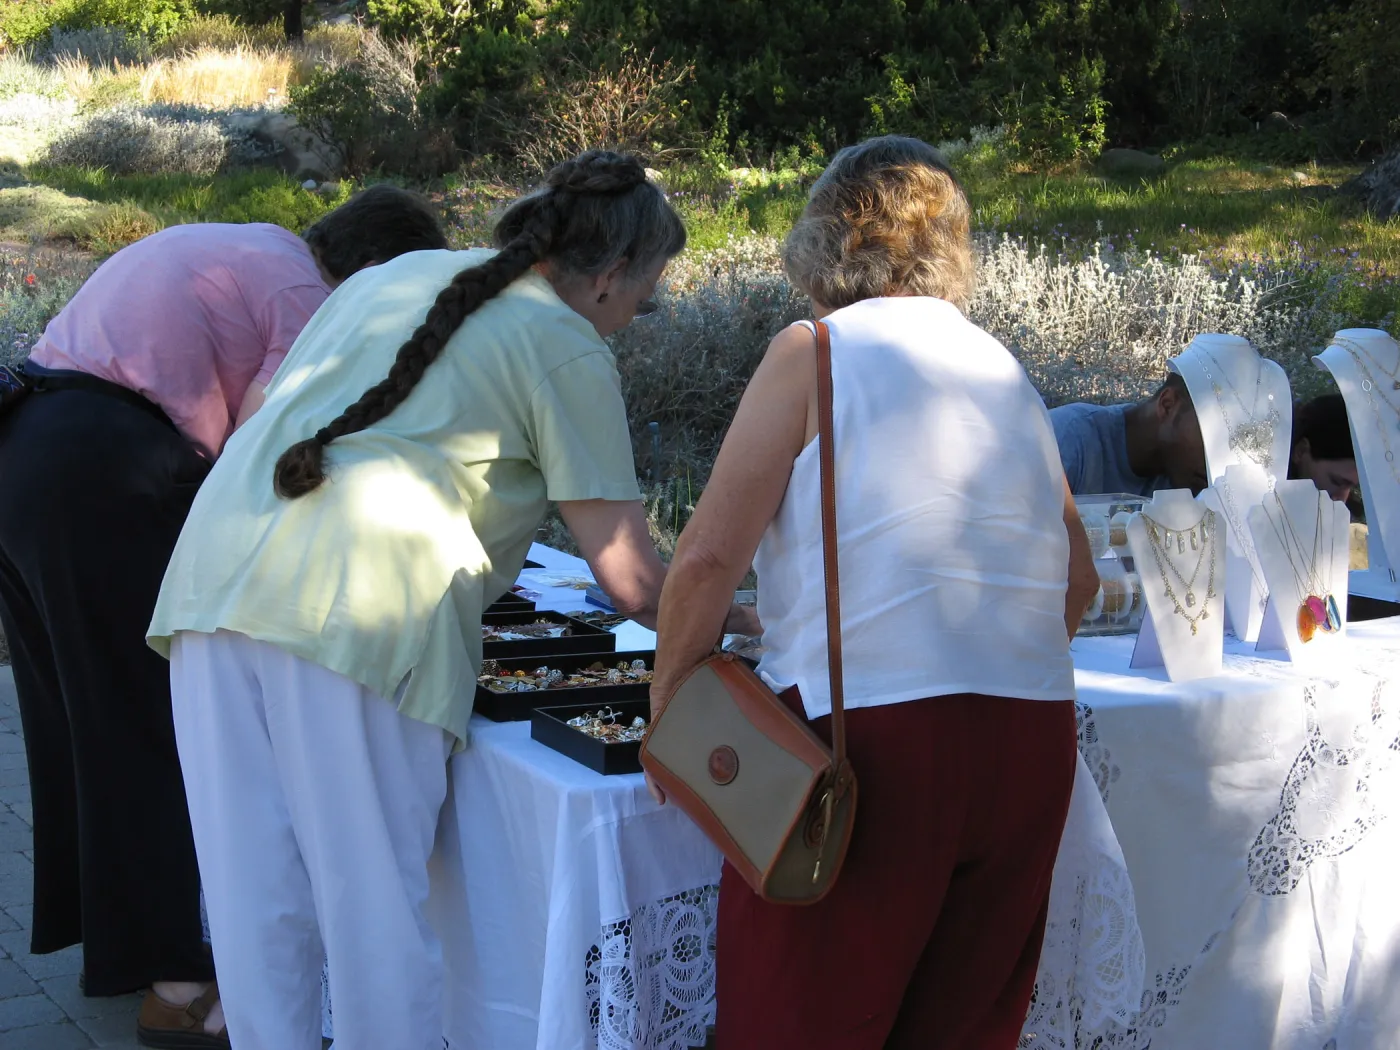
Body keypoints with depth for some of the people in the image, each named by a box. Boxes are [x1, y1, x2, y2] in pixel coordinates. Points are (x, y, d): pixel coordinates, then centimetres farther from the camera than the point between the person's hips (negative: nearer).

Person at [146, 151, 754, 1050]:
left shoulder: (392, 276, 25)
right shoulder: (567, 351, 6)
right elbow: (634, 586, 2)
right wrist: (733, 622, 20)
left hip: (215, 574, 6)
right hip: (359, 608, -6)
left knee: (254, 893, 11)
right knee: (377, 900, 4)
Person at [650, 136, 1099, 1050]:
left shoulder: (815, 352, 0)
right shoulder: (1005, 368, 17)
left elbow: (709, 557, -7)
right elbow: (1078, 580, 19)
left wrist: (667, 702, 5)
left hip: (870, 729, -6)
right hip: (1034, 737, 6)